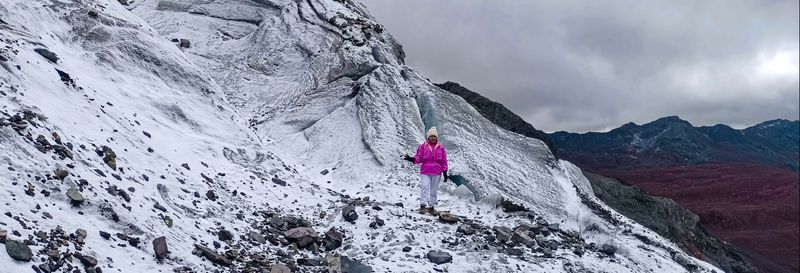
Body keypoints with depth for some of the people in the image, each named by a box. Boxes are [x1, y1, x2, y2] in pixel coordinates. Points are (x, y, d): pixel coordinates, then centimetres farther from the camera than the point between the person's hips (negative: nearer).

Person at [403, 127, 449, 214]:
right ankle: (423, 206, -16)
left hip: (437, 173, 2)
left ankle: (431, 207, 18)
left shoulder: (441, 148, 6)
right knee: (425, 187, -15)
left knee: (434, 190, 9)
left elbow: (444, 161, 8)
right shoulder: (422, 146, 3)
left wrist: (445, 173, 5)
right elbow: (419, 158, 1)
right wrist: (412, 159, -21)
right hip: (425, 172, -2)